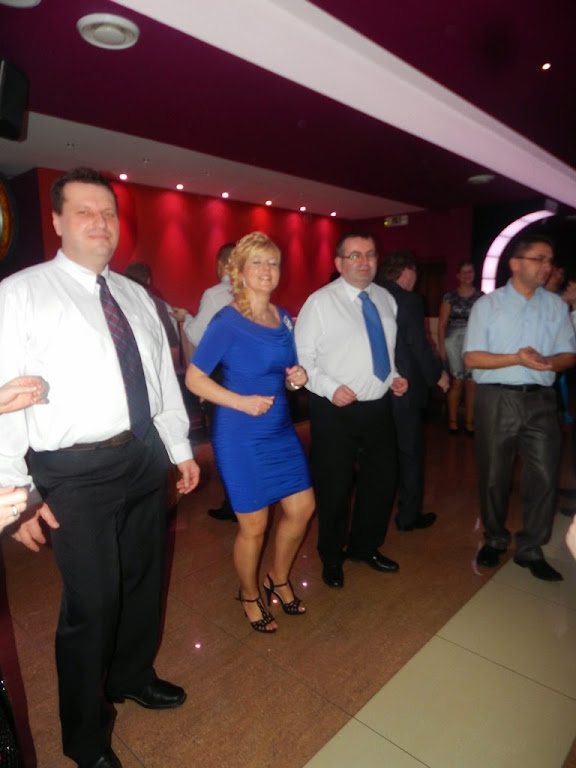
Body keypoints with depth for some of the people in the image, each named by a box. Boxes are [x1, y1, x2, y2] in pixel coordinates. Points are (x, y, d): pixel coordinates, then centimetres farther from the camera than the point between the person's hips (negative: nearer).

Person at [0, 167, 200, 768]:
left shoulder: (136, 296, 11)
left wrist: (181, 449, 12)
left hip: (145, 458, 6)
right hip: (75, 471, -6)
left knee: (144, 581, 21)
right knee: (92, 602, 5)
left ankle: (133, 677, 51)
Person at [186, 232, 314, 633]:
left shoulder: (284, 317, 7)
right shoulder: (226, 322, -13)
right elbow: (194, 378, -14)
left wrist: (297, 378, -4)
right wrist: (241, 401, -22)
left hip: (281, 430, 7)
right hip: (241, 437, -6)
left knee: (302, 508, 12)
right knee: (253, 525, 6)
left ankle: (279, 578, 40)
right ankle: (249, 595, 36)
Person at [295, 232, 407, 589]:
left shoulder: (386, 299, 9)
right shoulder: (320, 302, -10)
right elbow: (302, 357, -12)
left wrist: (395, 376, 4)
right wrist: (330, 388, -23)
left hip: (379, 406, 6)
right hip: (336, 410, -6)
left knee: (383, 479, 17)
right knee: (335, 488, 7)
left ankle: (365, 546, 42)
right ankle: (332, 558, 33)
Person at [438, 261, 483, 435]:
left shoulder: (481, 297, 10)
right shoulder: (450, 296, 6)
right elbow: (442, 323, 3)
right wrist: (441, 346, -4)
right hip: (454, 341, -1)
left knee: (472, 383, -1)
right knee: (456, 382, -3)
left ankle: (470, 422, 9)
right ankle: (453, 421, 9)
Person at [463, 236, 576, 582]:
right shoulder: (488, 304, 0)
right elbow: (472, 358, -6)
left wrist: (547, 362, -16)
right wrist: (517, 359, -18)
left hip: (541, 400, 3)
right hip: (498, 398, -2)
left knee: (544, 476, 2)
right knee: (494, 476, 9)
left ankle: (530, 549, 21)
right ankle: (495, 540, 31)